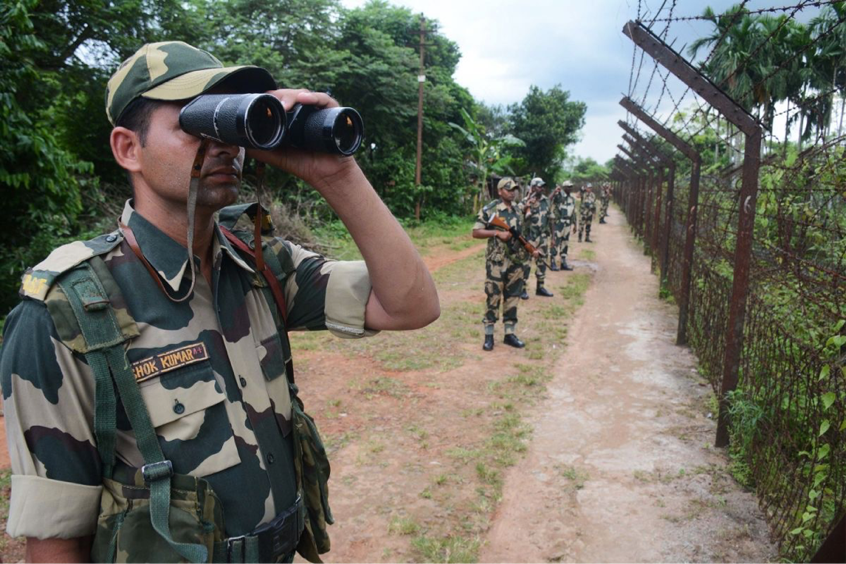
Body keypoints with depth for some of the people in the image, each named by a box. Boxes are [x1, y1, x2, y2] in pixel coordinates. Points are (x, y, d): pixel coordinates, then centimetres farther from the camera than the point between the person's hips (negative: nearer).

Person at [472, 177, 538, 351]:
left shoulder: (519, 209, 10)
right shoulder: (489, 210, -8)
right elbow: (476, 232, -10)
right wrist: (497, 233, -19)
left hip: (516, 260, 6)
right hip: (496, 262, -5)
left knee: (512, 297, 10)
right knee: (493, 297, 0)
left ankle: (510, 333, 20)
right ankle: (489, 335, 10)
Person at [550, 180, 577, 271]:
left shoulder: (572, 199, 13)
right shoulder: (559, 195, -8)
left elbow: (573, 212, 20)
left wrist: (574, 224, 19)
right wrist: (556, 191, -41)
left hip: (567, 224, 7)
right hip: (558, 222, -7)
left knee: (565, 243, 12)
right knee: (556, 242, -4)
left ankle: (563, 262, 20)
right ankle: (553, 263, 2)